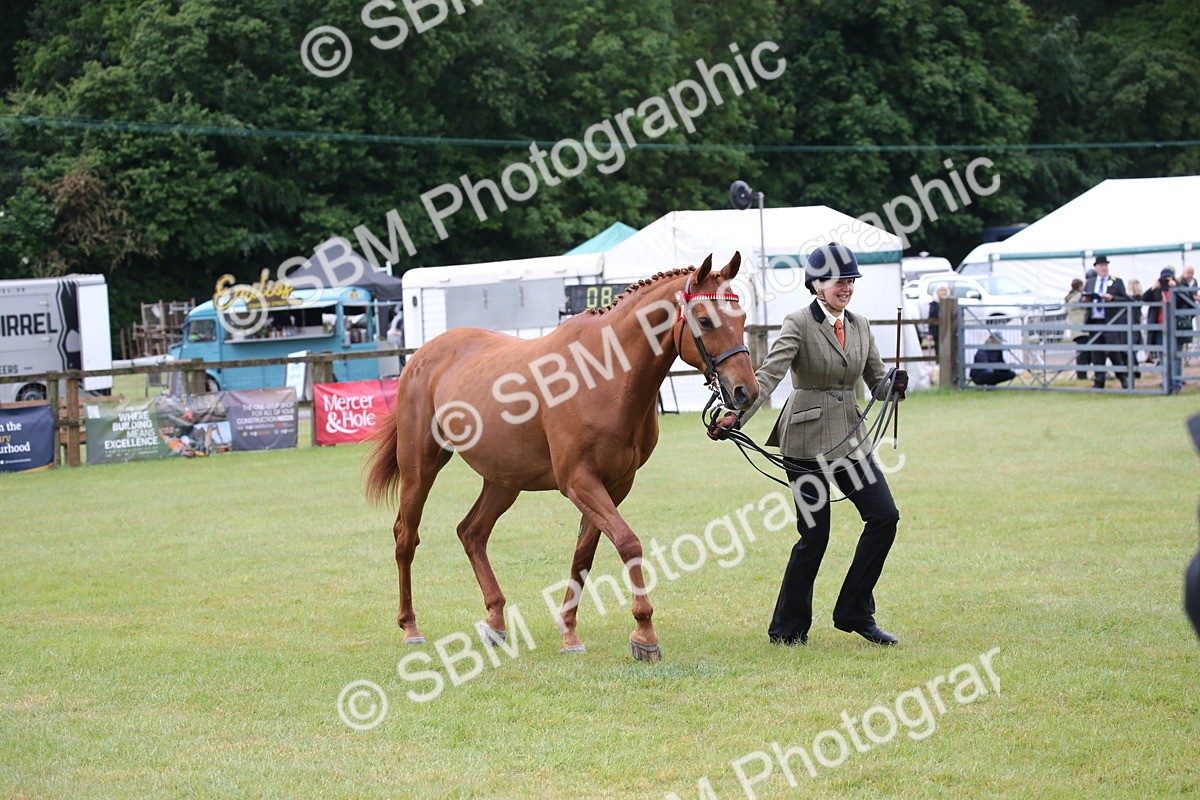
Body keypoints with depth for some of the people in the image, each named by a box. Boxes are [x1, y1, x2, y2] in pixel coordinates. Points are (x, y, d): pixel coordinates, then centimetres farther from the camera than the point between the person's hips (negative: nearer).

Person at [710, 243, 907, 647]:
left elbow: (877, 382, 12)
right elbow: (768, 376, -19)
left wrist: (894, 384, -11)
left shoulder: (859, 326, 10)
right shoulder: (799, 324, -9)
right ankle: (787, 627, 13)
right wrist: (735, 416, -31)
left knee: (884, 515, -4)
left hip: (850, 435, 6)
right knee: (814, 534, -4)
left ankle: (854, 613, 8)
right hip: (807, 439, -6)